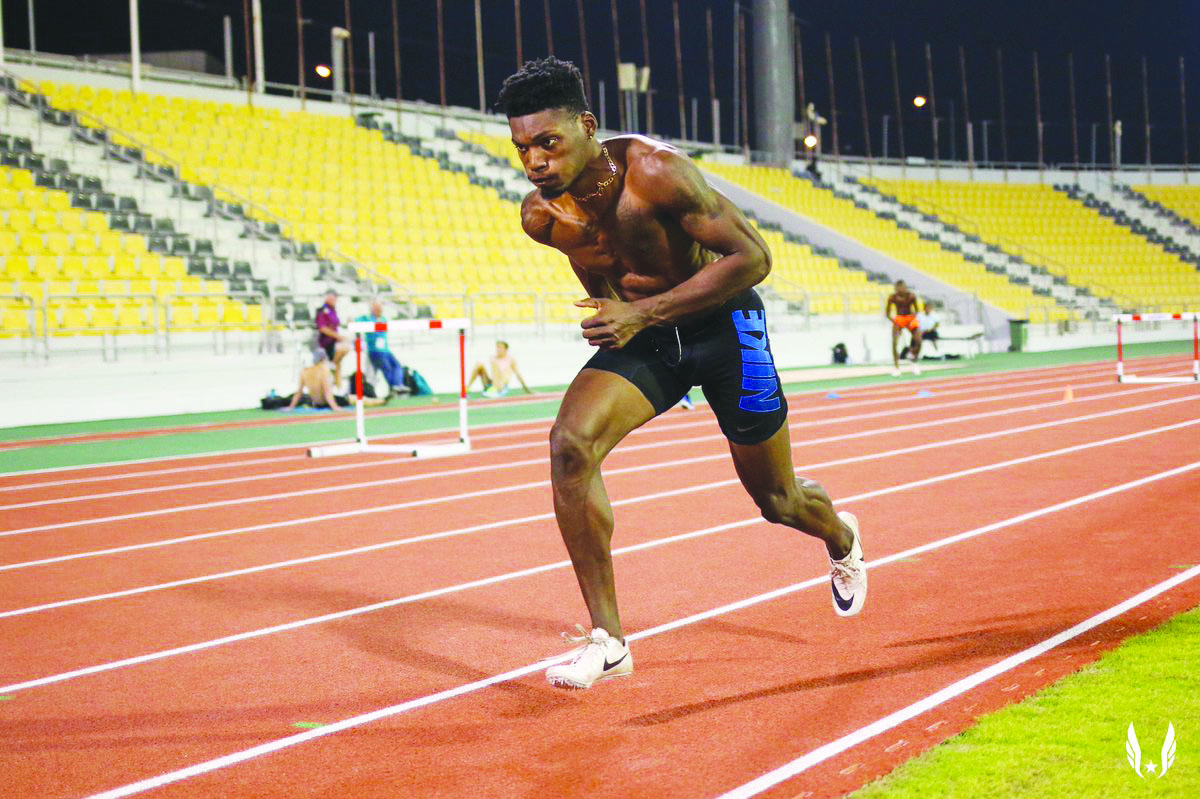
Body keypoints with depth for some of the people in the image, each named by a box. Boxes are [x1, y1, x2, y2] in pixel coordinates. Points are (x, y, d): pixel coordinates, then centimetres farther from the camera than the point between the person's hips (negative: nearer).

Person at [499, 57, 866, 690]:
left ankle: (840, 538, 53)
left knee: (777, 501, 12)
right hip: (640, 334, 4)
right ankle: (607, 640, -18)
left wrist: (646, 312, -32)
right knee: (570, 442, -25)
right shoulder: (541, 216, -12)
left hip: (724, 328, -4)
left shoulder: (655, 172, -30)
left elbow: (752, 257, -27)